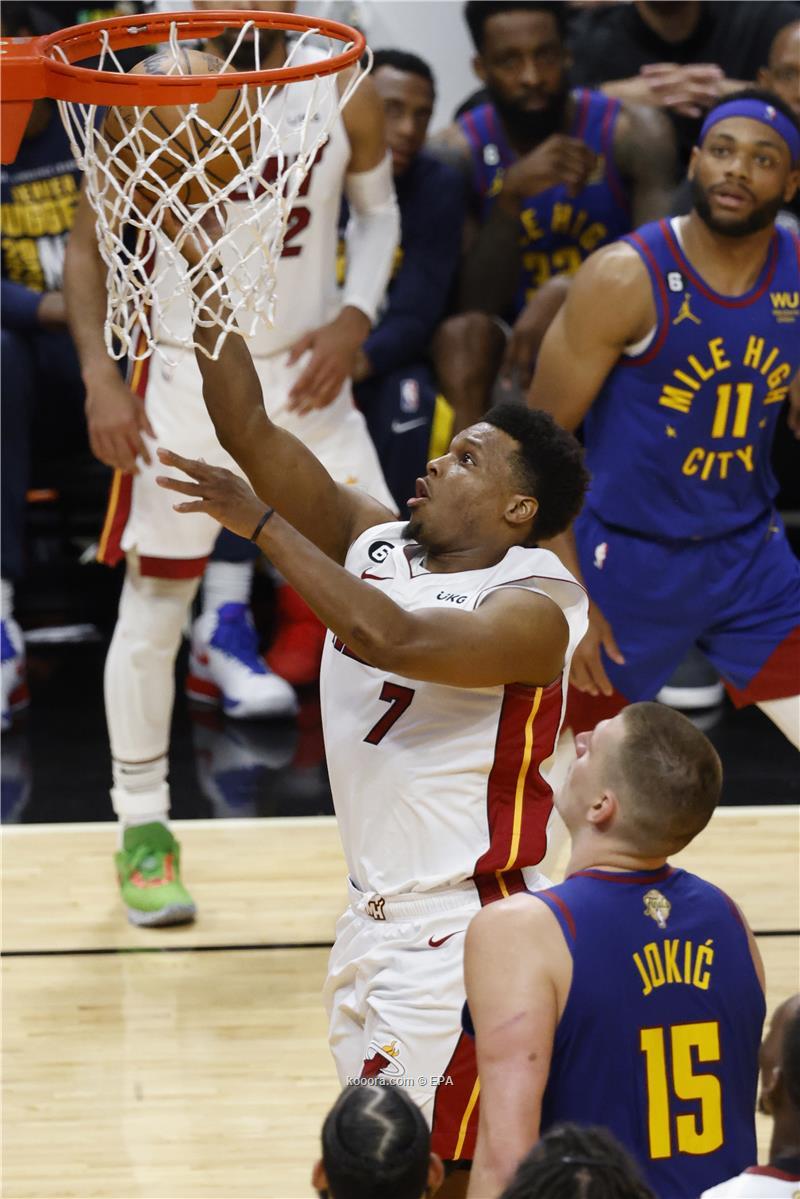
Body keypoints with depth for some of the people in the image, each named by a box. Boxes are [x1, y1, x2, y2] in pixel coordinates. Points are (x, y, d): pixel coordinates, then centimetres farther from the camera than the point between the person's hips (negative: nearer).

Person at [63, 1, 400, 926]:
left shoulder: (343, 93, -6)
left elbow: (376, 211, 10)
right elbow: (88, 241, -2)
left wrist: (353, 320, -7)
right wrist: (100, 377, -12)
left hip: (305, 376, 2)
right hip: (186, 380, -2)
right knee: (153, 610, 3)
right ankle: (143, 830, 19)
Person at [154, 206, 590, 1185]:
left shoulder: (534, 604, -16)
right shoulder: (375, 544, 6)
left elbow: (393, 639, -33)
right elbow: (251, 431, 2)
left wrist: (261, 524, -28)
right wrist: (201, 278, -6)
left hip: (463, 929, -8)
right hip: (375, 913, 8)